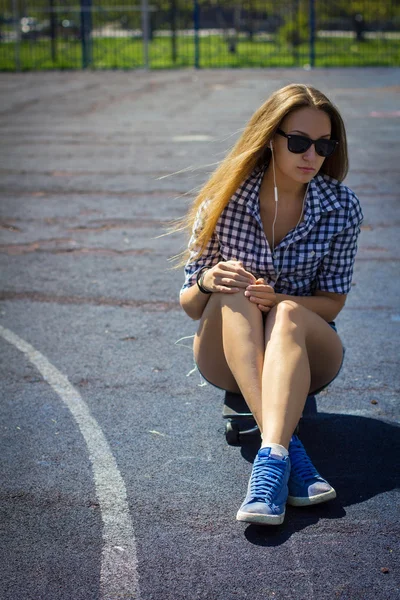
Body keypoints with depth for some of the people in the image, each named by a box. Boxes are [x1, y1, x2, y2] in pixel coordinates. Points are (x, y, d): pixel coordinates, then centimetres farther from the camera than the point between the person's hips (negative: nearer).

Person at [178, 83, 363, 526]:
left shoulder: (342, 208, -9)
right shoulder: (224, 201, -10)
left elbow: (332, 304, -4)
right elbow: (189, 306, -4)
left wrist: (279, 300, -25)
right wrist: (207, 283, -28)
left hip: (305, 355, 0)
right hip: (229, 357, 1)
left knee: (289, 314, -33)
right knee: (233, 295, -31)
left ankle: (271, 459, -51)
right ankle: (288, 446, -44)